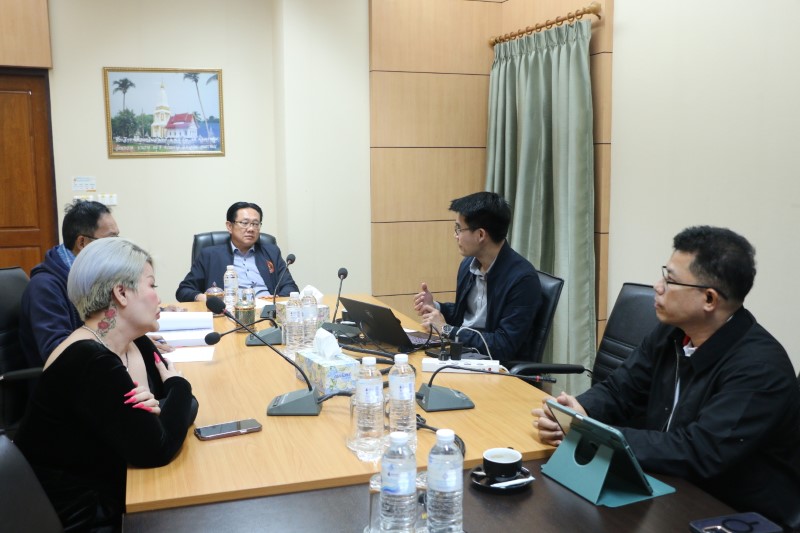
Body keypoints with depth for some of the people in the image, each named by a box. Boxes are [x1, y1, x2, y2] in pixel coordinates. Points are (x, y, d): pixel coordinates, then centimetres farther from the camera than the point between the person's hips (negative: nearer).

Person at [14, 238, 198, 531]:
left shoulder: (136, 343, 1)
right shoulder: (89, 362, -25)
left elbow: (187, 404, 1)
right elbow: (158, 450, -25)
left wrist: (161, 409, -19)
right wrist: (177, 386, -10)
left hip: (112, 489, 7)